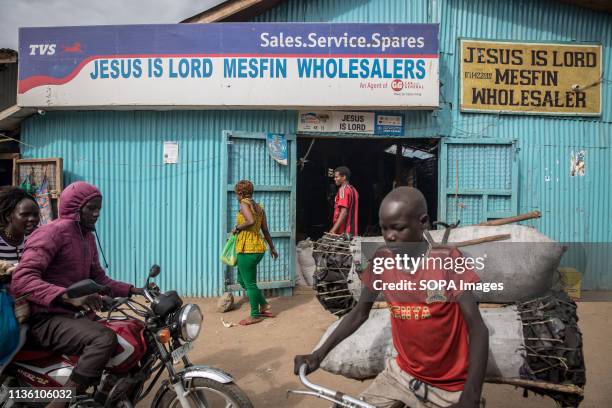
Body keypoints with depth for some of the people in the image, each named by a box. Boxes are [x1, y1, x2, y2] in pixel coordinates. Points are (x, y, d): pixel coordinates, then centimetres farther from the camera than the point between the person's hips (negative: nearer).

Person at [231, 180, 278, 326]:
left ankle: (255, 315, 15)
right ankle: (264, 306, 26)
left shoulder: (244, 204, -10)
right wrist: (272, 247, 23)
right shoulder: (259, 207, 13)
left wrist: (237, 228, -11)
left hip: (247, 249, -9)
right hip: (259, 248, 9)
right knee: (243, 280, 22)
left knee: (250, 283, 4)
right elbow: (265, 230, 16)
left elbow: (250, 221, -28)